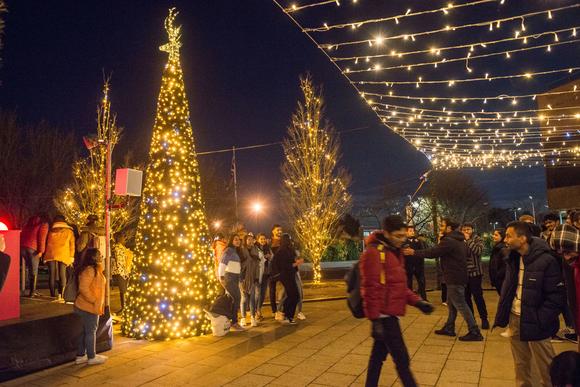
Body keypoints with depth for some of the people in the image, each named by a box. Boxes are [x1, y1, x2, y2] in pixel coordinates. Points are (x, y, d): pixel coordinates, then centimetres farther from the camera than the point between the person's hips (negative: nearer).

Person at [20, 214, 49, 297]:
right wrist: (41, 251, -11)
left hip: (22, 246, 6)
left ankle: (32, 289, 17)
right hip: (33, 248, -6)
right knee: (34, 271, 1)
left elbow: (22, 234, 18)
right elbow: (42, 238, -8)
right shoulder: (44, 224, 4)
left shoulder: (29, 222, 23)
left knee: (30, 269, 16)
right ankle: (32, 292, -1)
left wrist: (21, 246, 17)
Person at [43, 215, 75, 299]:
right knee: (62, 275, 1)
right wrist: (71, 257, 7)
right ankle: (60, 293, -13)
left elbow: (46, 243, 14)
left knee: (52, 275, 6)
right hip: (63, 255, -1)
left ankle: (53, 294, 3)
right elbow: (72, 245, 7)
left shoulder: (51, 231, 14)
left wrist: (44, 255, 17)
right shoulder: (69, 231, 12)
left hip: (51, 255, 1)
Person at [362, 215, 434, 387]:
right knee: (402, 359, 0)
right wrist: (376, 320, -21)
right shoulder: (373, 253, -17)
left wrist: (417, 301, 8)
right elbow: (371, 289, -20)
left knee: (378, 355, 16)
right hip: (384, 315, -9)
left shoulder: (394, 251, 13)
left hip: (390, 313, 9)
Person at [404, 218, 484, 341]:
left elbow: (432, 252, -19)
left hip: (454, 278, -10)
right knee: (451, 304, 18)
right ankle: (449, 328, 27)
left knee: (461, 305, -3)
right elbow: (466, 254, 23)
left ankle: (475, 333, 3)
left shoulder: (449, 241, -20)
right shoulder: (460, 241, 12)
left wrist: (414, 252, -12)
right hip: (459, 276, 10)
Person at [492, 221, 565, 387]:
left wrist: (539, 322, -19)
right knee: (520, 364, 19)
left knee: (546, 367, 8)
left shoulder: (546, 261, -18)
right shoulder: (513, 259, 4)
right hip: (515, 319, 6)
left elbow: (557, 296, -17)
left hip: (534, 324, -6)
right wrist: (501, 316, 9)